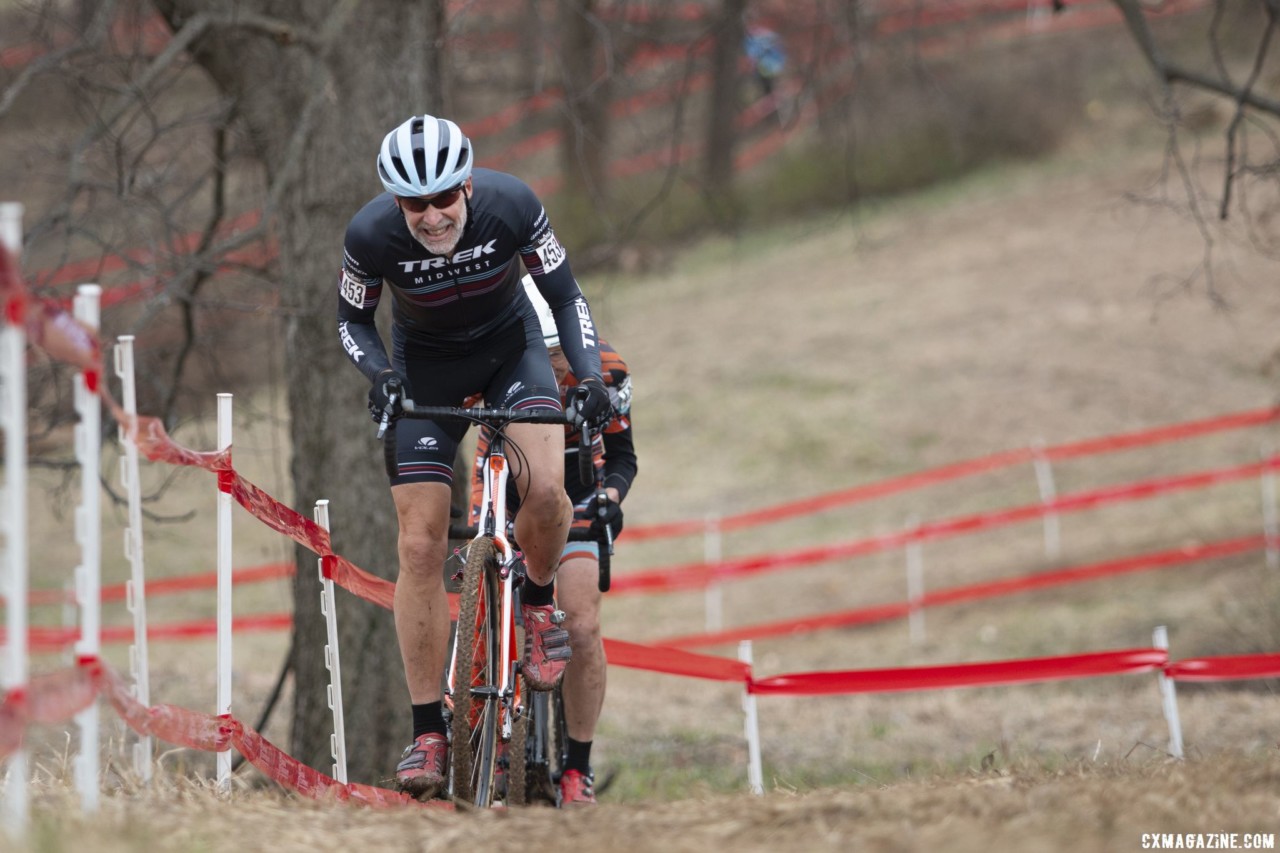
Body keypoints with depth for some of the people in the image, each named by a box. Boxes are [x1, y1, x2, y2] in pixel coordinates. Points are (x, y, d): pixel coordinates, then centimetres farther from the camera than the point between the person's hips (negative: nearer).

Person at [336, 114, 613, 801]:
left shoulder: (510, 205, -27)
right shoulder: (371, 234, -27)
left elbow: (565, 296, -12)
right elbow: (352, 320, -8)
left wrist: (591, 375, -26)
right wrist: (379, 374, -28)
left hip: (509, 344, 0)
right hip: (426, 365, 0)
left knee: (544, 487, -29)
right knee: (420, 544, -9)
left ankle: (538, 601, 4)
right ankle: (428, 735, -2)